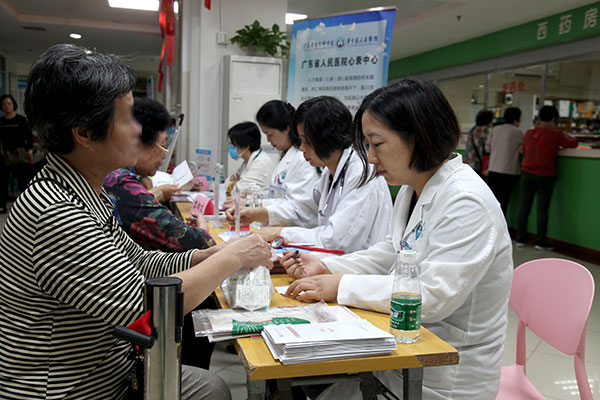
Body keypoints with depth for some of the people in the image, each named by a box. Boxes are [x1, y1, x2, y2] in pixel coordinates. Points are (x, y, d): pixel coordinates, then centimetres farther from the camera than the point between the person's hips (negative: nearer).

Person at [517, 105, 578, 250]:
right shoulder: (555, 134, -10)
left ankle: (521, 239, 12)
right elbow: (573, 143, 2)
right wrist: (563, 136, 19)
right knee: (542, 209, 2)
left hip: (527, 173, 4)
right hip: (545, 176, -4)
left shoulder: (529, 133, 4)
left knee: (524, 206, 8)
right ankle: (541, 241, 8)